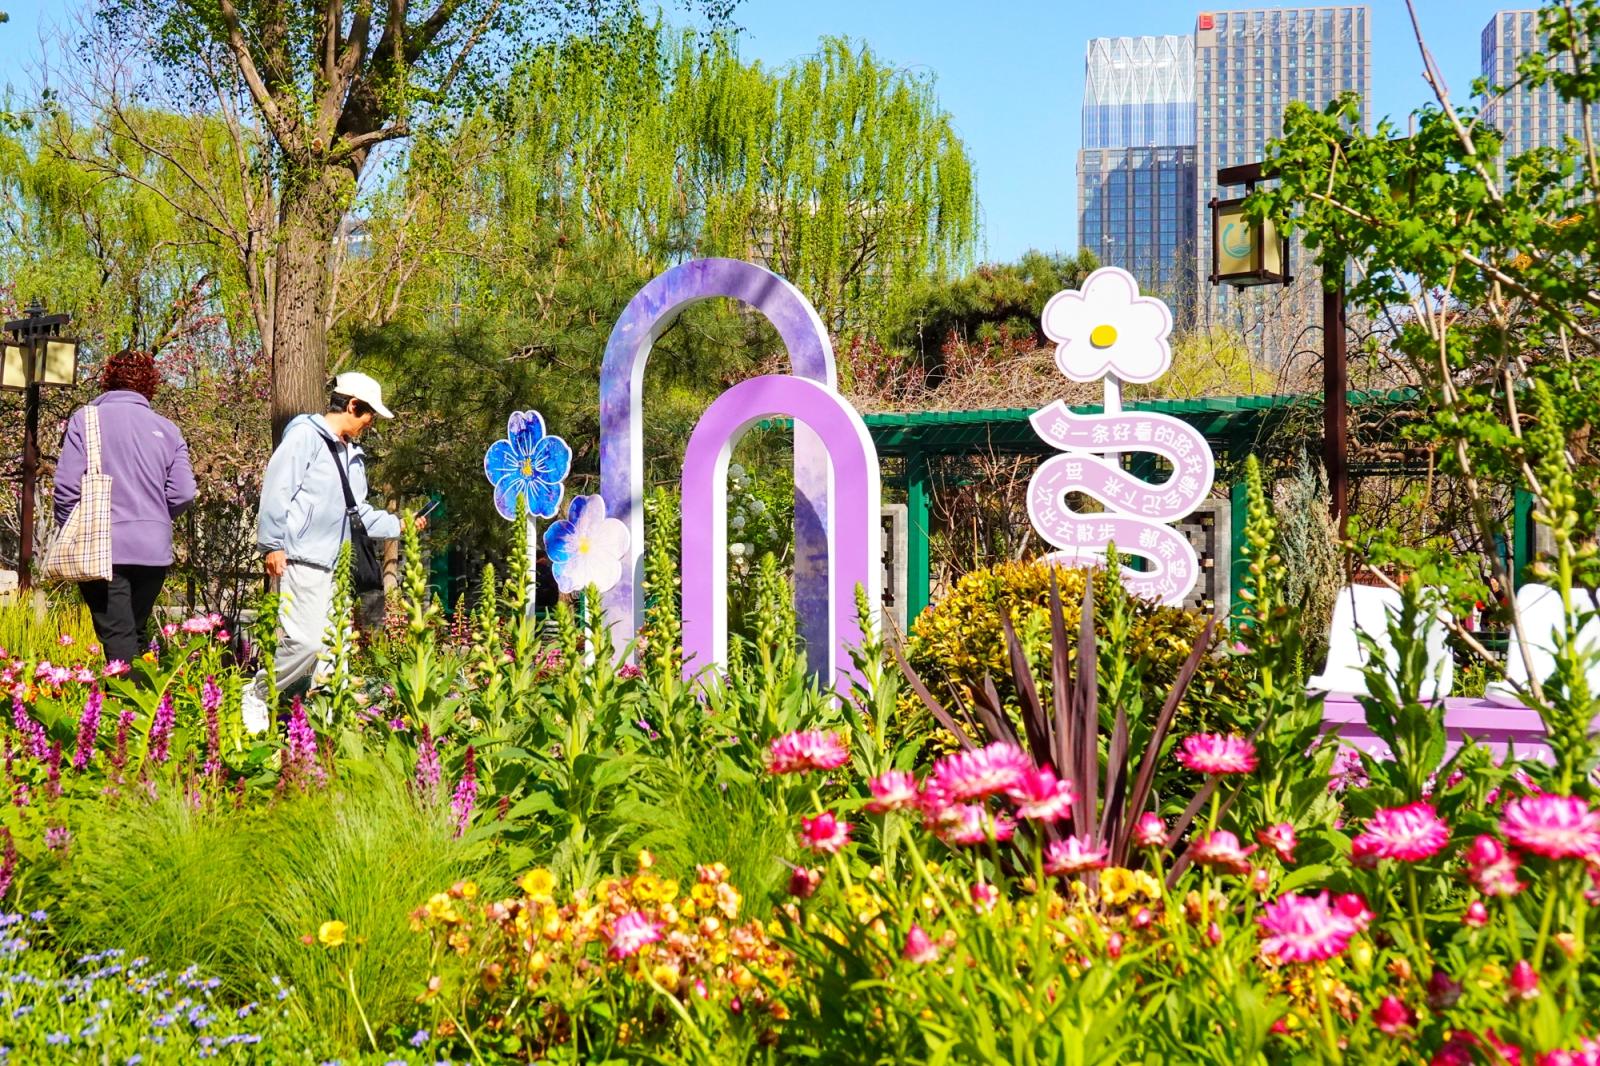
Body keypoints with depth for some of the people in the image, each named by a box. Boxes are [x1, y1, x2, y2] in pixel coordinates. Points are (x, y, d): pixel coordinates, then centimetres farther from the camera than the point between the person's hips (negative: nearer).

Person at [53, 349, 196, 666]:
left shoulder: (85, 418, 0)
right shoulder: (167, 429, 7)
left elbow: (67, 485, -8)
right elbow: (183, 494, 1)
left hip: (102, 548, -3)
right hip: (154, 549, 3)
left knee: (118, 639, -7)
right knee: (137, 634, 16)